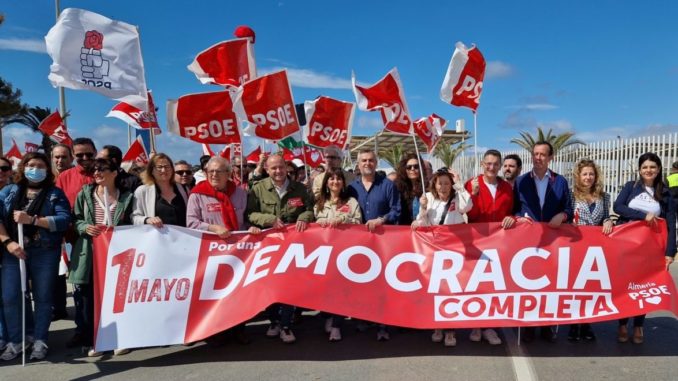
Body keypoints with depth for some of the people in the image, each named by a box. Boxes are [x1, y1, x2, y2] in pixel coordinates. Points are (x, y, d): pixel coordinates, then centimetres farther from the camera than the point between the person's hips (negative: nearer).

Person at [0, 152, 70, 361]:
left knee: (43, 297, 5)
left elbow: (64, 220, -11)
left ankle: (40, 341, 17)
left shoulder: (55, 193, 3)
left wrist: (32, 220, -19)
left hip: (45, 253, -2)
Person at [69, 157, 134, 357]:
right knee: (89, 297, 4)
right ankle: (92, 341, 16)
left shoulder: (126, 197, 4)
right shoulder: (85, 194, 7)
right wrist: (85, 227, -12)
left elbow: (131, 225, 6)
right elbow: (76, 219, 8)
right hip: (90, 252, 1)